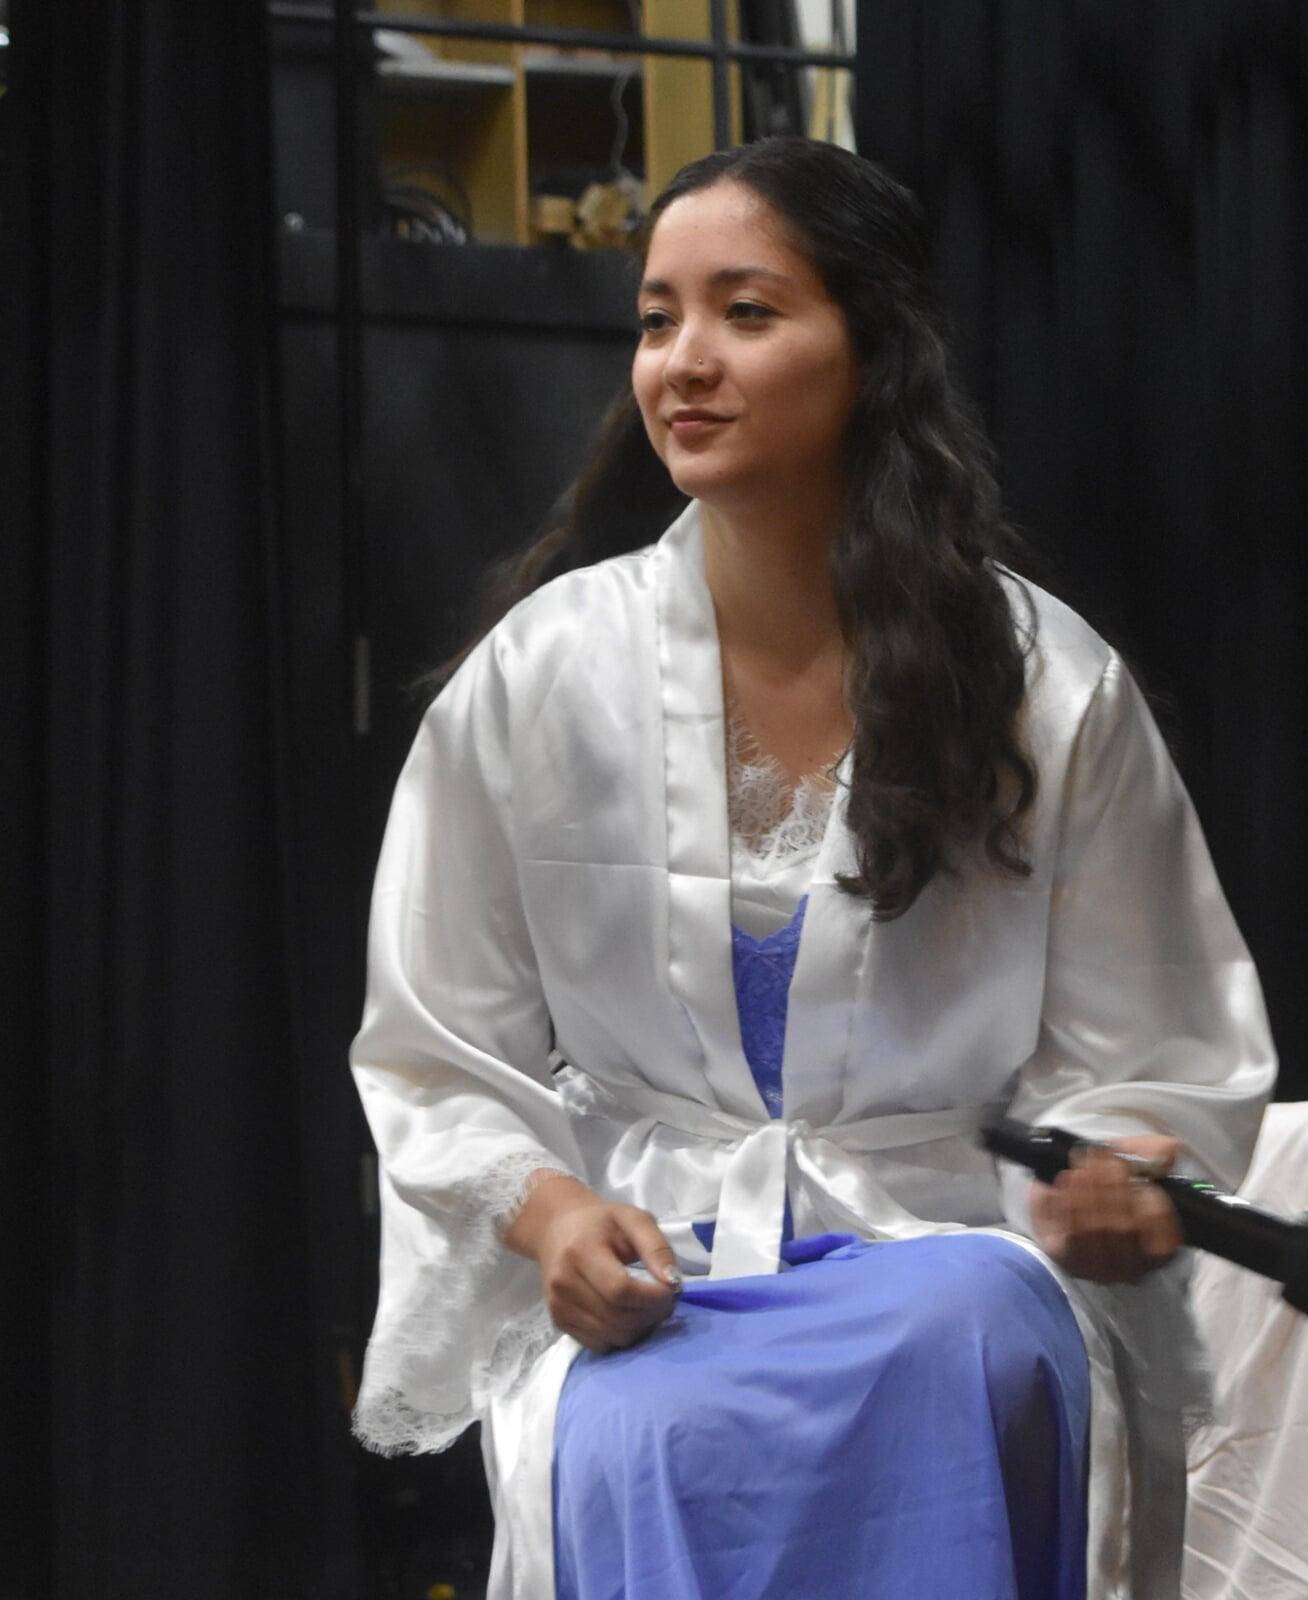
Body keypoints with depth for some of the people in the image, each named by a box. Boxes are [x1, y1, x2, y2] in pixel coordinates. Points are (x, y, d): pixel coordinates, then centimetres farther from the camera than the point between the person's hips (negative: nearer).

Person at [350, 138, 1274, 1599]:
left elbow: (1151, 1059, 9)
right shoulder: (533, 680, 4)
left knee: (954, 1346, -37)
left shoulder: (1050, 692, 2)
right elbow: (437, 1058, 10)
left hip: (951, 1244, 0)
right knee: (654, 1444, -36)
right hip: (640, 1264, 0)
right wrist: (549, 1210, -10)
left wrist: (1109, 1191, -14)